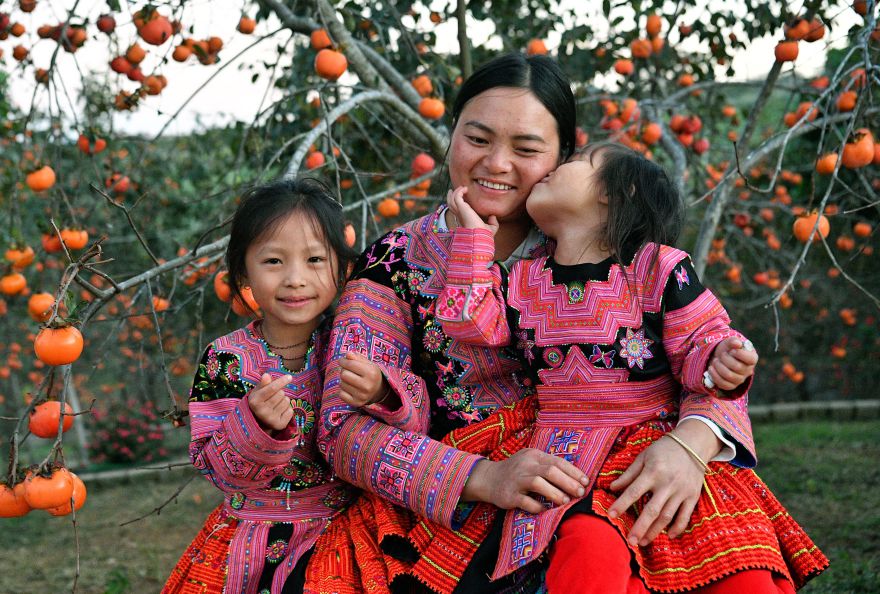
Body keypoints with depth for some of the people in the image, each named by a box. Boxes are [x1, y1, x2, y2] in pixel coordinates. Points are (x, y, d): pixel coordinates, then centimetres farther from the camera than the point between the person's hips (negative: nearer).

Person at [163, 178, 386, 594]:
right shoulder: (225, 359, -5)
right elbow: (217, 469, -8)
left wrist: (382, 391, -31)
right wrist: (255, 426, -27)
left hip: (338, 530, -1)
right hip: (248, 539, 1)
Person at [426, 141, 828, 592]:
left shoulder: (660, 268, 1)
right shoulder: (523, 280, 13)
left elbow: (701, 340, 1)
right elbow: (471, 322, 4)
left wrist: (719, 363, -23)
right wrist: (474, 234, 9)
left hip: (661, 444, -1)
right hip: (567, 455, 1)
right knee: (588, 548, -31)